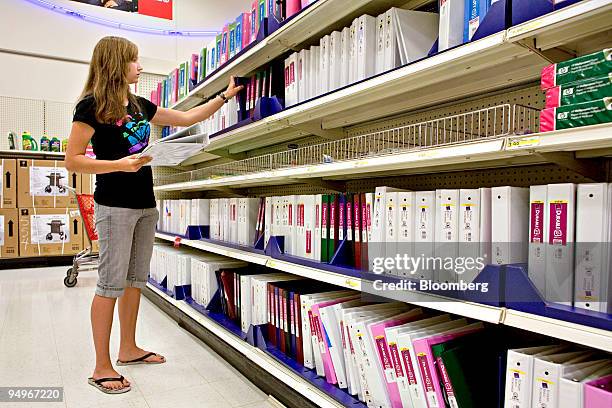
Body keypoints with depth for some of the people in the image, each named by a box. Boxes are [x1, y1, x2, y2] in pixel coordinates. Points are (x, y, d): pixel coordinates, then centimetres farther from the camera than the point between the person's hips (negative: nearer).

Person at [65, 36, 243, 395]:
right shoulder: (92, 106, -6)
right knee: (112, 283, -3)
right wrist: (119, 164, -21)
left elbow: (187, 118, 20)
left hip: (146, 204, 7)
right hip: (115, 206, -7)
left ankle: (129, 348, 27)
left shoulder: (139, 105, 14)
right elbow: (73, 160, -9)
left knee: (136, 280, 13)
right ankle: (102, 368, 10)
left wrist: (225, 96, 20)